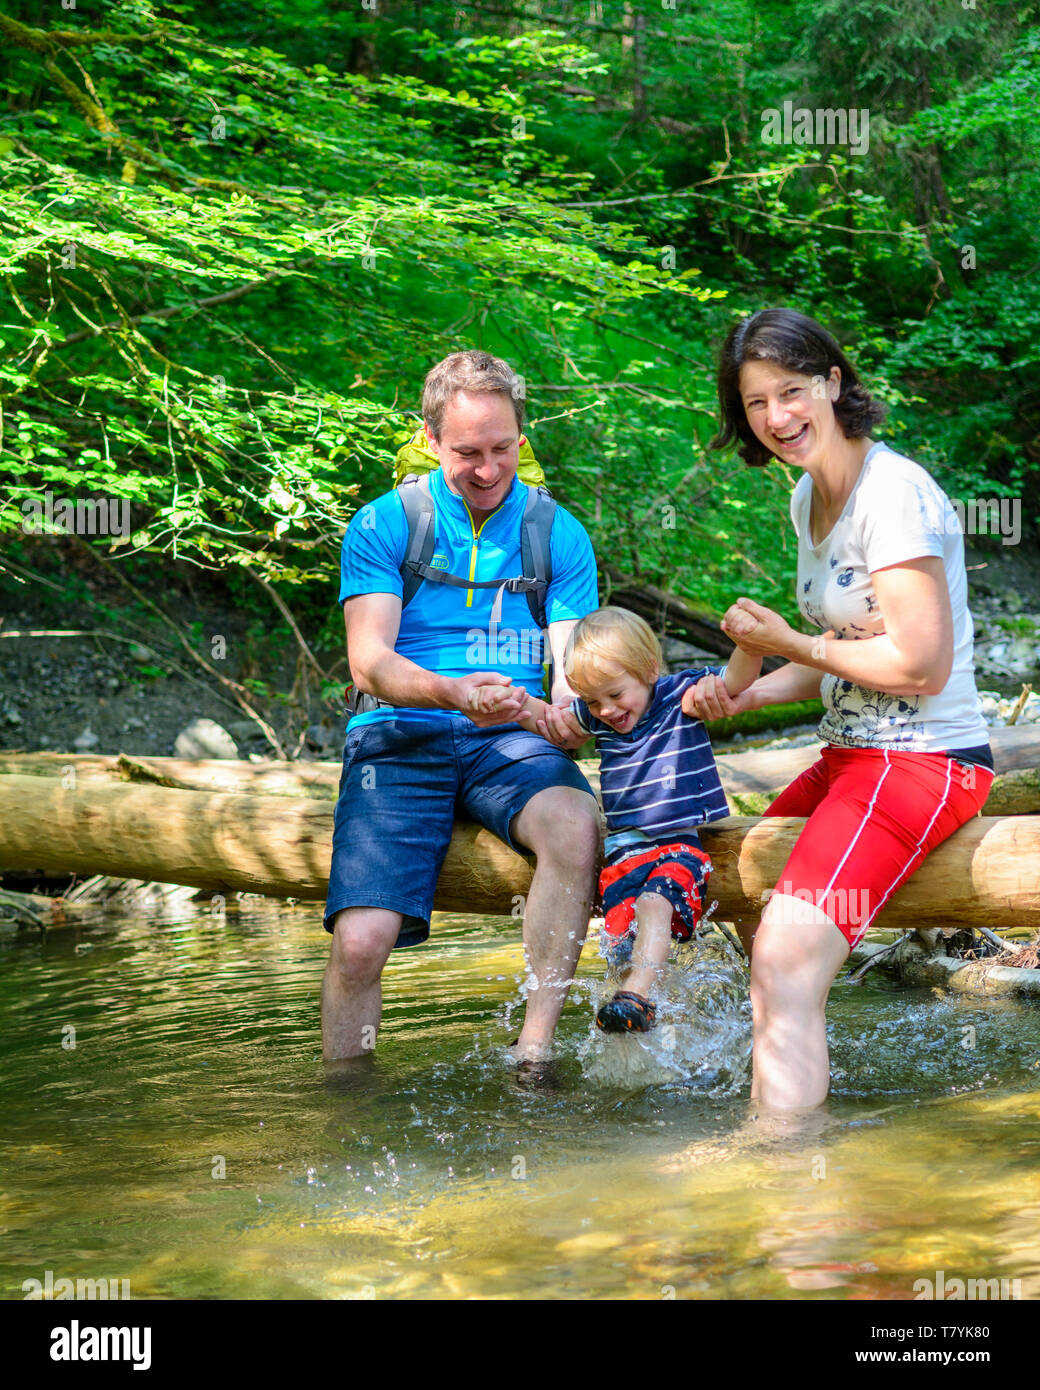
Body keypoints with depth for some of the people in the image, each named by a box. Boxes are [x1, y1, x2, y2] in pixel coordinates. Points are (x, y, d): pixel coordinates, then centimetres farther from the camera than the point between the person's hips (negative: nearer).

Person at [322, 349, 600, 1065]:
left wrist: (570, 707, -23)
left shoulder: (558, 534, 10)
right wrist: (452, 692, -30)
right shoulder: (384, 525, 3)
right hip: (401, 739, -1)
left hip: (511, 741, 1)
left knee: (577, 824, -34)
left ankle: (534, 1050, -25)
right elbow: (369, 659, -8)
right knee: (360, 940, -22)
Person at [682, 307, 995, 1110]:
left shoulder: (894, 494, -17)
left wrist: (788, 644, -12)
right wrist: (746, 696, 4)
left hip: (926, 763, -10)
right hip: (850, 757, 10)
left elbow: (919, 666, -22)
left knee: (786, 962, -24)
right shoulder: (809, 498, 11)